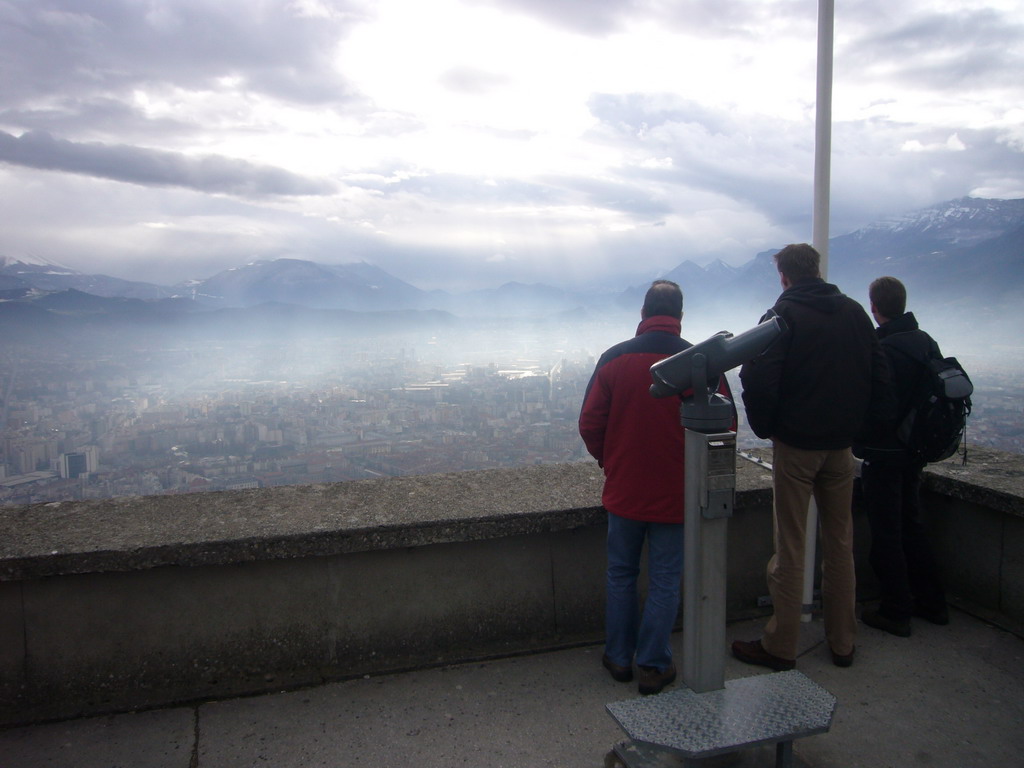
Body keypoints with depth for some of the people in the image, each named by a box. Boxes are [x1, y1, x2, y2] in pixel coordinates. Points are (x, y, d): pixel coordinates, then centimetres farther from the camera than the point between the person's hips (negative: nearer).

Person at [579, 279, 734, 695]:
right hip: (675, 494, -1)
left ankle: (619, 658, 28)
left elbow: (589, 424, -5)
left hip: (623, 490, 1)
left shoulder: (614, 359, -8)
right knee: (665, 581, 11)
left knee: (621, 574, 17)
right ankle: (653, 665, 20)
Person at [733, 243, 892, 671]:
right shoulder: (854, 313, 6)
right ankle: (842, 643, 24)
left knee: (790, 548, 2)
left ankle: (781, 647, 11)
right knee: (840, 544, 14)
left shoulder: (783, 316, -10)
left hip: (795, 444, -5)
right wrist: (858, 424, 13)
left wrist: (763, 427, -2)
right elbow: (879, 377, 7)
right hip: (841, 446, 5)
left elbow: (759, 382, -18)